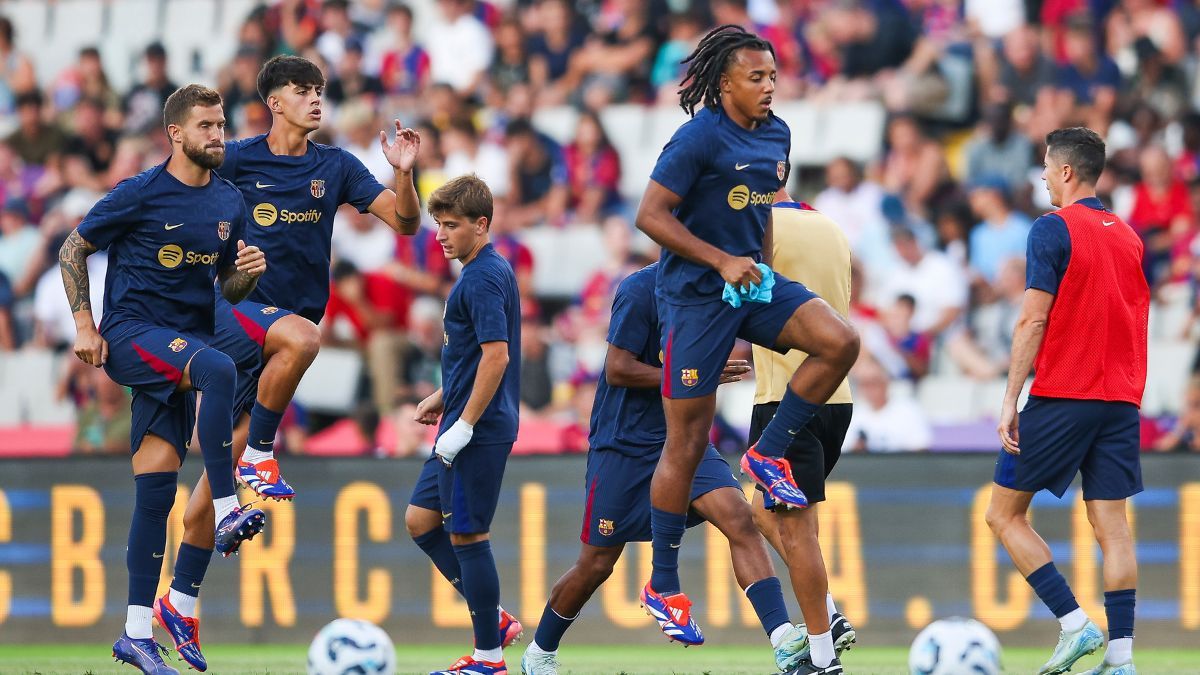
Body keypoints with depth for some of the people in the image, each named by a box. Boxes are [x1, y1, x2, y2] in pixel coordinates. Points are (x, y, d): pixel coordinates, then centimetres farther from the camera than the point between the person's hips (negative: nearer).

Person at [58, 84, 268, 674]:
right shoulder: (140, 194, -6)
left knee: (157, 484, -1)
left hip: (182, 347, 5)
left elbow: (228, 288, 20)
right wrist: (84, 325, -6)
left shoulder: (228, 203, 10)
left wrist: (249, 272, -4)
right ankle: (226, 514, -35)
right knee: (219, 369, -34)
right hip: (129, 335, -5)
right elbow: (73, 250, 2)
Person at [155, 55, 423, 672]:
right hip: (234, 309, -3)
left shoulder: (335, 167, 7)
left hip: (285, 325, 3)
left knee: (223, 461, 5)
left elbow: (405, 221, 4)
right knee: (301, 336, -37)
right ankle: (258, 457, -19)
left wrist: (404, 173, -13)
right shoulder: (236, 160, -1)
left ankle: (181, 600, 12)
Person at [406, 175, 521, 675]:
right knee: (420, 520, 14)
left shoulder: (483, 278, -16)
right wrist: (443, 398, 24)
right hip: (463, 423, 10)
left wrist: (464, 425, -23)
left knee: (467, 535, -3)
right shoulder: (484, 272, 14)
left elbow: (496, 355, -24)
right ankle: (493, 619, 19)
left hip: (479, 431, -10)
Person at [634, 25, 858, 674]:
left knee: (840, 341, -19)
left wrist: (760, 266, 15)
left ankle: (767, 454, 0)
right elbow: (650, 215, -16)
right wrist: (723, 262, -19)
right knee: (687, 441, -2)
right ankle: (663, 587, 9)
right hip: (695, 295, -6)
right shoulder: (699, 139, -15)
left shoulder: (776, 135, 7)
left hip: (752, 281, 6)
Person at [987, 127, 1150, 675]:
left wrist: (1010, 401, -11)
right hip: (1120, 402, 6)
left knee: (1004, 513, 4)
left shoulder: (1053, 230, -8)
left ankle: (1075, 624, -7)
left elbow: (1033, 321, -12)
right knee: (1112, 526, 3)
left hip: (1060, 398, -6)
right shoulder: (1128, 236, 13)